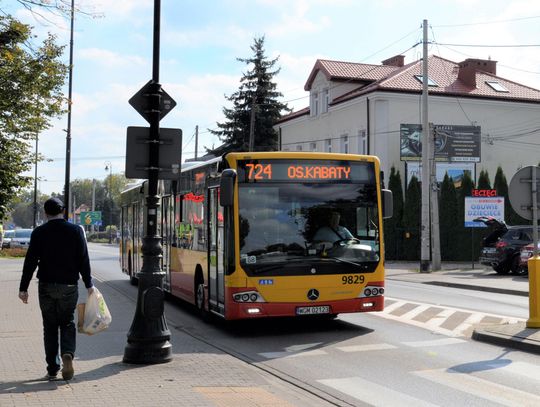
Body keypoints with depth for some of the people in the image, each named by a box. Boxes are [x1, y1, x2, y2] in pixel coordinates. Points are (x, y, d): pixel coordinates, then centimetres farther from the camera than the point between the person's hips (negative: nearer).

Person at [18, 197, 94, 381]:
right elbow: (83, 260, -2)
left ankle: (52, 369, 10)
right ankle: (68, 353, -15)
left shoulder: (39, 232, -3)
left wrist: (23, 288, 0)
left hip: (46, 286, 0)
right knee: (67, 323, 12)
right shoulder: (75, 230, -2)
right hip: (69, 285, 0)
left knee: (50, 327, 9)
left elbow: (30, 261, -5)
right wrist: (88, 284, 7)